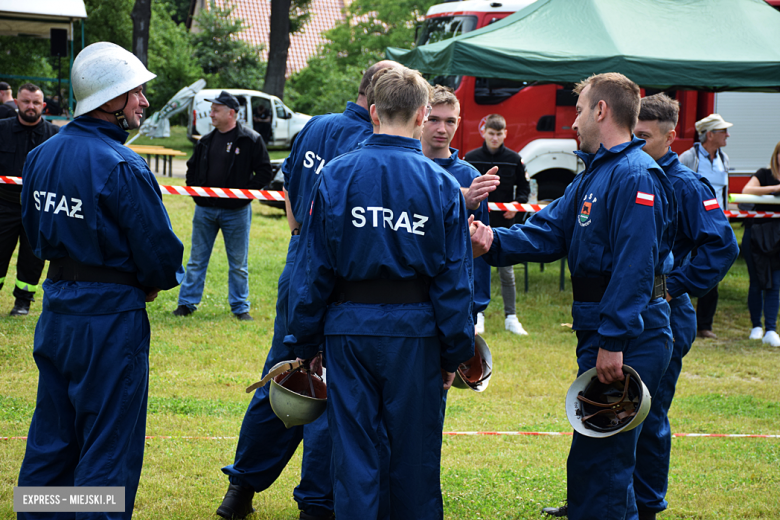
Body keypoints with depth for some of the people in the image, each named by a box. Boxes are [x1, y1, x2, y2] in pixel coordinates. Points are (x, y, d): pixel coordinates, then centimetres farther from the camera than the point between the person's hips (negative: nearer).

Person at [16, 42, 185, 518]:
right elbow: (159, 251, -16)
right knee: (109, 446, 1)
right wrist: (153, 282, 4)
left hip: (57, 310, 8)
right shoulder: (123, 169, -19)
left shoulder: (42, 155, 5)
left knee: (51, 440, 17)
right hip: (111, 317, -8)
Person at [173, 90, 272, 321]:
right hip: (205, 210, 4)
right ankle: (187, 303, 15)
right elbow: (192, 168, 21)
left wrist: (245, 191, -13)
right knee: (196, 260, 8)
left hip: (236, 211, -4)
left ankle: (240, 307, 14)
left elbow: (264, 172, -5)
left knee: (238, 263, 5)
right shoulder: (206, 141, 9)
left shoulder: (250, 140, -6)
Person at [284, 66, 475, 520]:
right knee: (414, 453, 10)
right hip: (415, 331, -1)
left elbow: (313, 269, 0)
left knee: (354, 451, 6)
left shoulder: (337, 175, -2)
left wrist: (306, 343, 8)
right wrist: (456, 353, 6)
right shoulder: (441, 185, -3)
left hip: (350, 327, 1)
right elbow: (455, 279, -2)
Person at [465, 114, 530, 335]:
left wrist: (517, 203, -7)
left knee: (507, 271, 3)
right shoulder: (471, 158, 1)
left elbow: (524, 187, 11)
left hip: (504, 223, 0)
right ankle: (478, 316, 13)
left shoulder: (514, 159, 3)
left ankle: (511, 318, 10)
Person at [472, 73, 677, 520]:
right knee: (598, 459, 16)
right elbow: (548, 231, 14)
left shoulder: (635, 176, -15)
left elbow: (634, 266, -22)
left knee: (597, 461, -10)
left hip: (629, 338, -10)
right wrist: (494, 243, -4)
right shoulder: (595, 175, 19)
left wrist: (612, 342, -26)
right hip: (602, 334, 10)